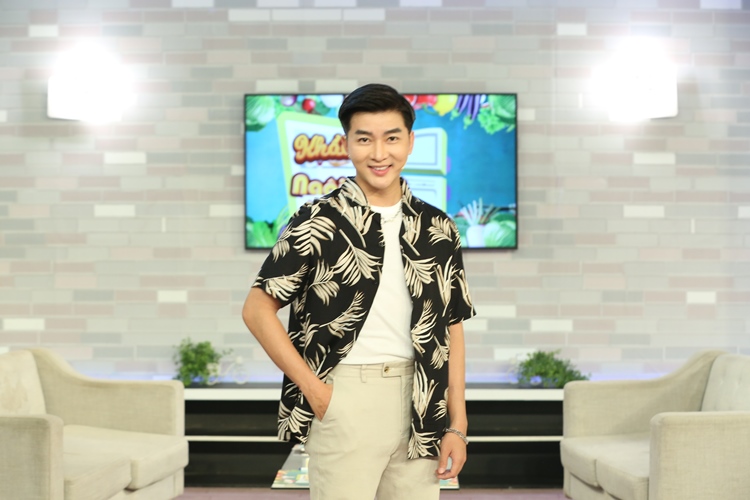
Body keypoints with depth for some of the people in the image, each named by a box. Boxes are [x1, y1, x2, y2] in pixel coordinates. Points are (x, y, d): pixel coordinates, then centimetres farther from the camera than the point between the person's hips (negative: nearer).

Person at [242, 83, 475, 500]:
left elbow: (452, 328, 11)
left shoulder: (438, 230, 8)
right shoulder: (318, 223, -3)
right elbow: (258, 311, -3)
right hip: (344, 401, -4)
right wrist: (315, 390, -8)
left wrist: (457, 425, 5)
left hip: (419, 404, 4)